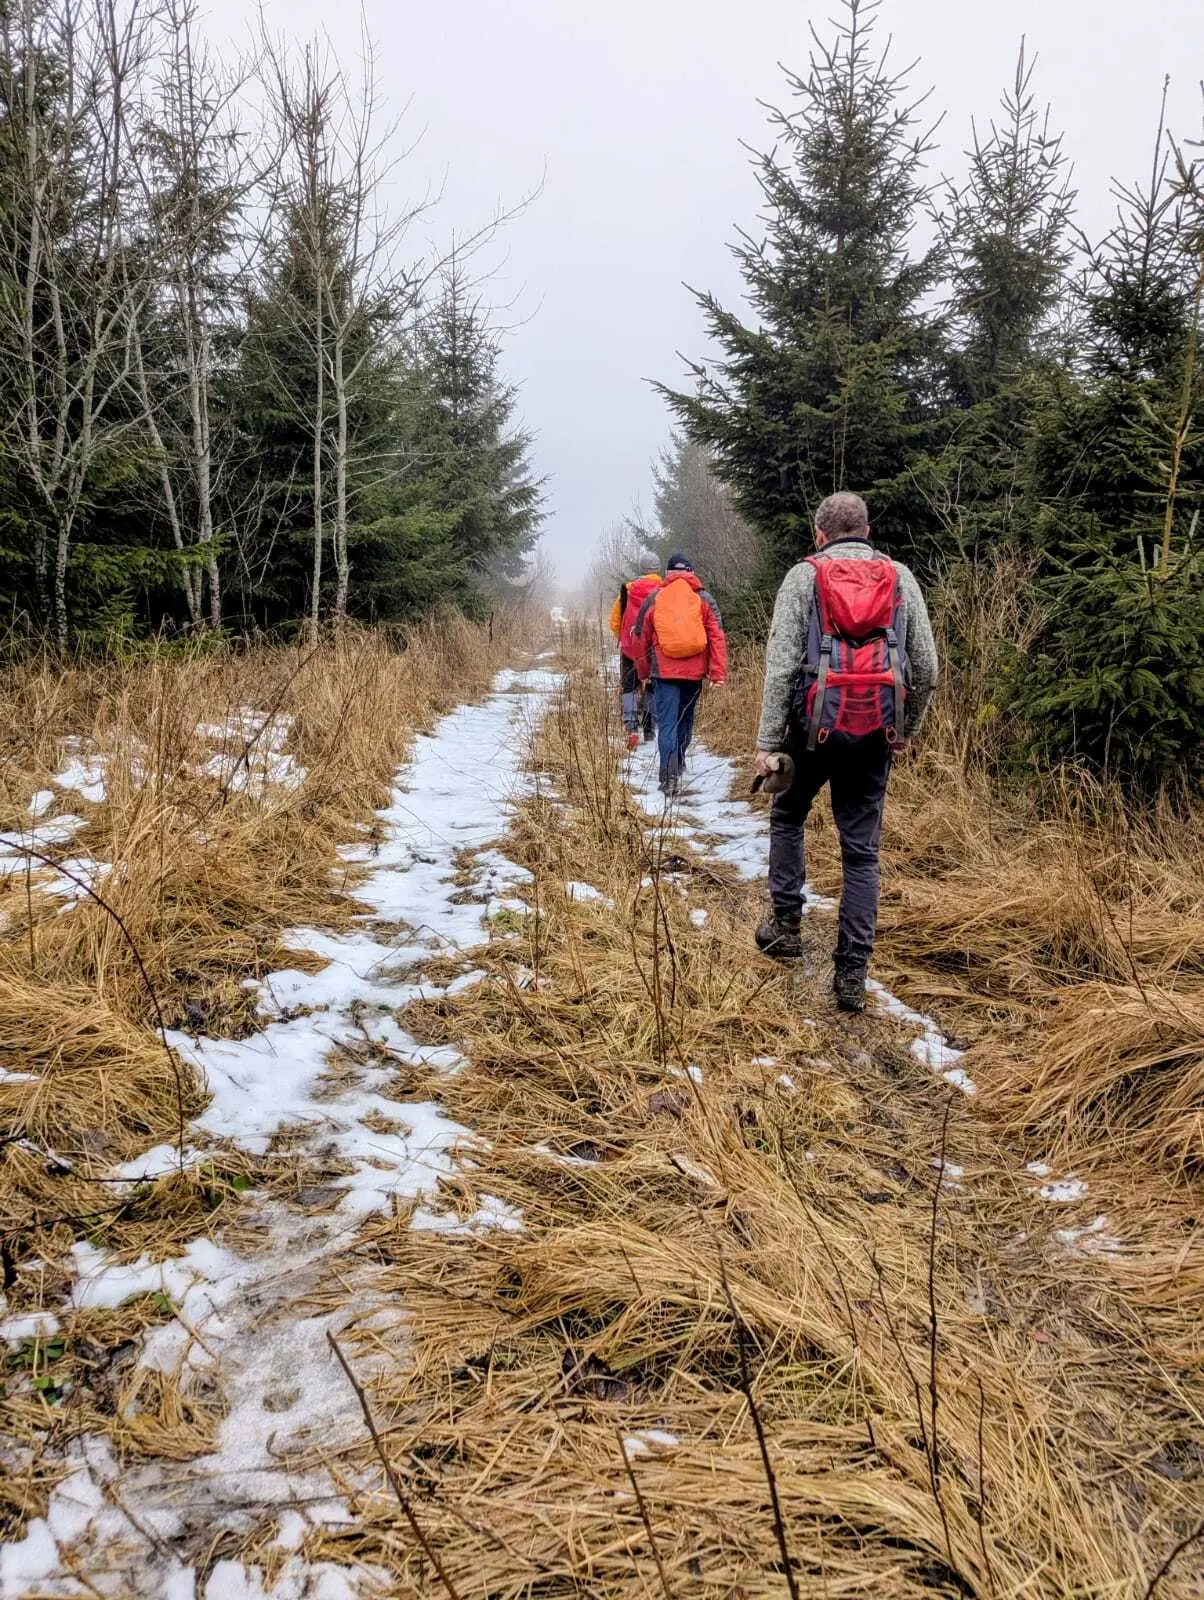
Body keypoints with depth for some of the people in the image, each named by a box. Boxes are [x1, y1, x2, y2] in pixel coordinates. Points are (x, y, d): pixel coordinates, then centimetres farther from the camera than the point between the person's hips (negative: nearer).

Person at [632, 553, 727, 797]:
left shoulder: (653, 599, 5)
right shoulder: (704, 599, 4)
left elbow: (640, 638, 11)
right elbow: (717, 637, -3)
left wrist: (643, 673, 22)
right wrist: (718, 673, -4)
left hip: (664, 673, -2)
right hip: (694, 673, 2)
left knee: (667, 725, -2)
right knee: (685, 722, 18)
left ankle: (669, 780, -13)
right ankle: (676, 773, 30)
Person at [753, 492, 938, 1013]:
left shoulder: (803, 577, 0)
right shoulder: (900, 578, 8)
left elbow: (781, 664, -9)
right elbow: (926, 667, 6)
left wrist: (767, 742, -8)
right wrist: (906, 730, 19)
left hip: (815, 725, -2)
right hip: (875, 731, 2)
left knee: (787, 817, 24)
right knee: (862, 850, 7)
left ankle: (785, 924, 23)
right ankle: (852, 973, 6)